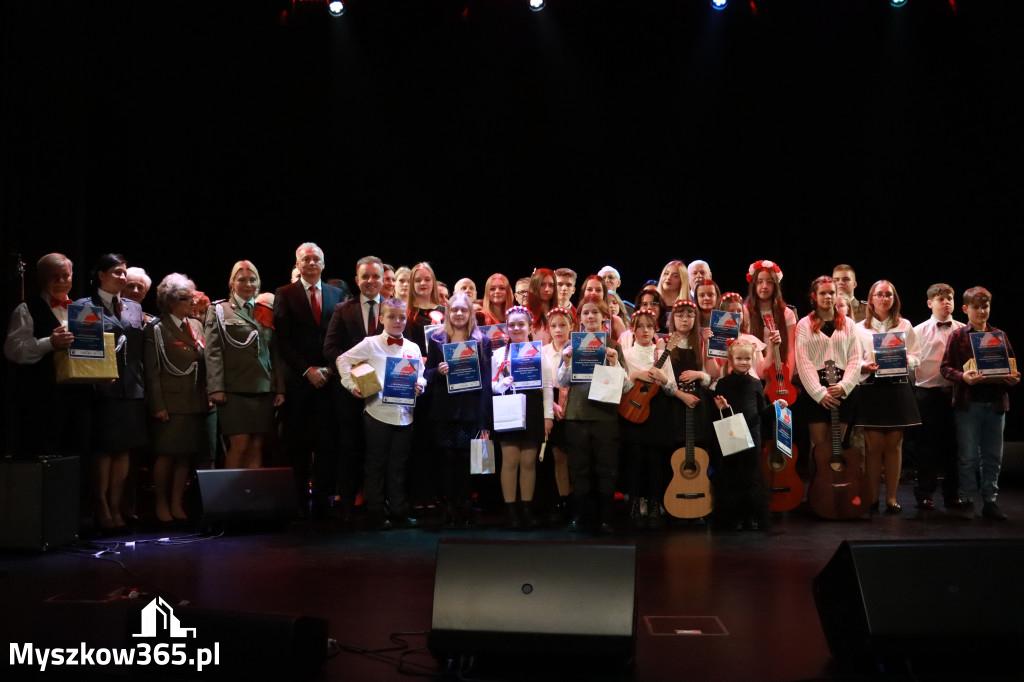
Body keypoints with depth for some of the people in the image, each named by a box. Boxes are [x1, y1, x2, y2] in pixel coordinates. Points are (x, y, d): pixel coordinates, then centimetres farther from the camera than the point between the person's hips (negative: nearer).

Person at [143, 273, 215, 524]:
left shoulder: (196, 325, 13)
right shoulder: (156, 329, -5)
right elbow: (152, 371, -8)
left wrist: (209, 394, 7)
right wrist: (158, 406, -12)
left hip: (196, 403, 6)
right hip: (171, 404, -6)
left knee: (186, 456, 9)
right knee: (166, 455, 1)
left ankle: (176, 504, 19)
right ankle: (161, 505, 14)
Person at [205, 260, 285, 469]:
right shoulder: (219, 310, 7)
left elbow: (275, 353, 16)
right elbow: (213, 352, -2)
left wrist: (280, 388, 9)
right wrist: (216, 388, -12)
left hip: (263, 390, 4)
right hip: (234, 389, -4)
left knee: (257, 446, 3)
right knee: (240, 445, -7)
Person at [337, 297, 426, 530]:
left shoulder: (412, 348, 9)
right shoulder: (371, 344, -1)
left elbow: (420, 376, 14)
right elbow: (343, 360, 1)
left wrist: (420, 386, -6)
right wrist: (352, 385, -7)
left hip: (404, 414, 4)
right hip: (378, 412, -3)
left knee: (398, 464, 12)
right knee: (376, 463, 5)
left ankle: (399, 510, 21)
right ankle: (376, 514, 12)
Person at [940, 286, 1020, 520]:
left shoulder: (999, 335, 10)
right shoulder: (957, 336, 1)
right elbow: (945, 367, -4)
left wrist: (1014, 378, -9)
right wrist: (963, 376, -22)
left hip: (996, 402, 3)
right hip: (968, 402, -3)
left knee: (993, 456, 8)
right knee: (968, 456, 3)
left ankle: (990, 500, 17)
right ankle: (968, 500, 12)